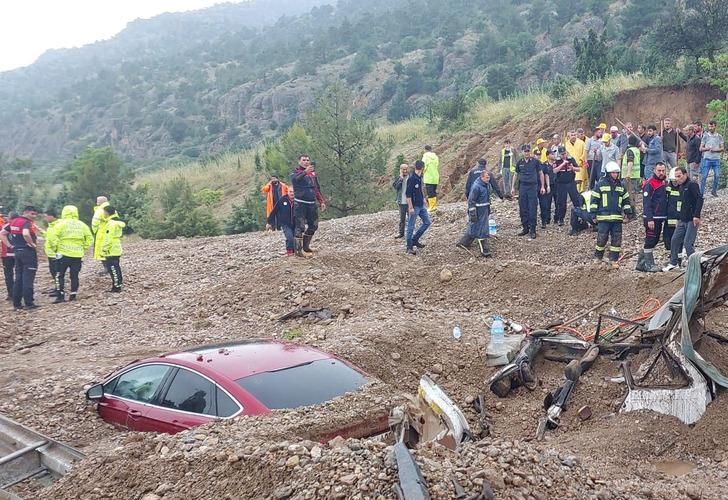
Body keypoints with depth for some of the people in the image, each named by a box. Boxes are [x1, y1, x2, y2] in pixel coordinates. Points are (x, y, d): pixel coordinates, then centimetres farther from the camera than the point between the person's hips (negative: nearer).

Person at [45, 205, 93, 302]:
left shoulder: (61, 224, -4)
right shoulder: (82, 225, 8)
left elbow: (52, 237, -13)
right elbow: (89, 239, 11)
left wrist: (54, 248, -2)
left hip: (63, 254, -4)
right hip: (78, 255, 4)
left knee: (59, 276, 3)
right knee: (74, 276, 11)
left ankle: (60, 296, -2)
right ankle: (73, 295, 11)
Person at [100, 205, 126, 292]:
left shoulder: (111, 223, -18)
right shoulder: (117, 222, 13)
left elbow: (108, 239, -22)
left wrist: (104, 250, -16)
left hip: (111, 251, -10)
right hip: (116, 250, 10)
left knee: (113, 269, -5)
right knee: (116, 268, 15)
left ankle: (116, 287, -3)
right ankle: (119, 283, 21)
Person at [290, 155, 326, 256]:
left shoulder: (313, 173, 16)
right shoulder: (296, 172, -2)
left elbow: (317, 189, 22)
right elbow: (295, 178, -27)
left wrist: (321, 201, 16)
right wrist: (305, 171, -45)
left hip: (312, 204, 6)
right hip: (300, 203, -6)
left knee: (313, 226, 11)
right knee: (300, 227, -10)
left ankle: (306, 245, 25)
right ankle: (298, 249, -7)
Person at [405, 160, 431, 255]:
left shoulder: (420, 178, 10)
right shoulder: (412, 179, -17)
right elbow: (408, 194, -19)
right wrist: (410, 207, -20)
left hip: (421, 206, 9)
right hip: (414, 207, -9)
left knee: (427, 222, 13)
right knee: (411, 226, -1)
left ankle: (415, 240, 22)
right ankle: (409, 247, 6)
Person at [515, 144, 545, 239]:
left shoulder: (535, 162, 0)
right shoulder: (520, 163, 8)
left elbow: (541, 174, 6)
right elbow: (516, 174, 16)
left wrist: (542, 187, 3)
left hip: (533, 186, -3)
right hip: (522, 186, 3)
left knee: (532, 209, -4)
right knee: (523, 209, 5)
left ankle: (533, 230, 1)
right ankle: (525, 228, 16)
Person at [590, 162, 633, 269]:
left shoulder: (621, 185, 12)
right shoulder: (601, 184, 0)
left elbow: (626, 200, 18)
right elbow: (594, 199, 0)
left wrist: (628, 213, 13)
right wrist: (593, 213, -5)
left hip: (617, 217, 4)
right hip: (603, 217, -4)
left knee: (617, 239, 3)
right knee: (602, 238, -2)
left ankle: (614, 259, 10)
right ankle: (598, 257, 17)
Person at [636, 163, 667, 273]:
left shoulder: (664, 183, 13)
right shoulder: (649, 184, -13)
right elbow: (646, 203, -18)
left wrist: (665, 217, 16)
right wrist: (649, 219, -22)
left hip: (660, 218, 9)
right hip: (651, 218, -9)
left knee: (655, 240, 12)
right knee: (650, 241, -4)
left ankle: (641, 263, 20)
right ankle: (649, 265, 4)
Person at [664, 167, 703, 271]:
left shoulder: (692, 184, -11)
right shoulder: (681, 186, 15)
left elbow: (700, 199, -19)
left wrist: (696, 215, -24)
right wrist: (679, 218, 18)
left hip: (692, 220, -9)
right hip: (682, 220, 9)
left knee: (688, 243, -10)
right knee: (675, 240, 9)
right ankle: (673, 263, 20)